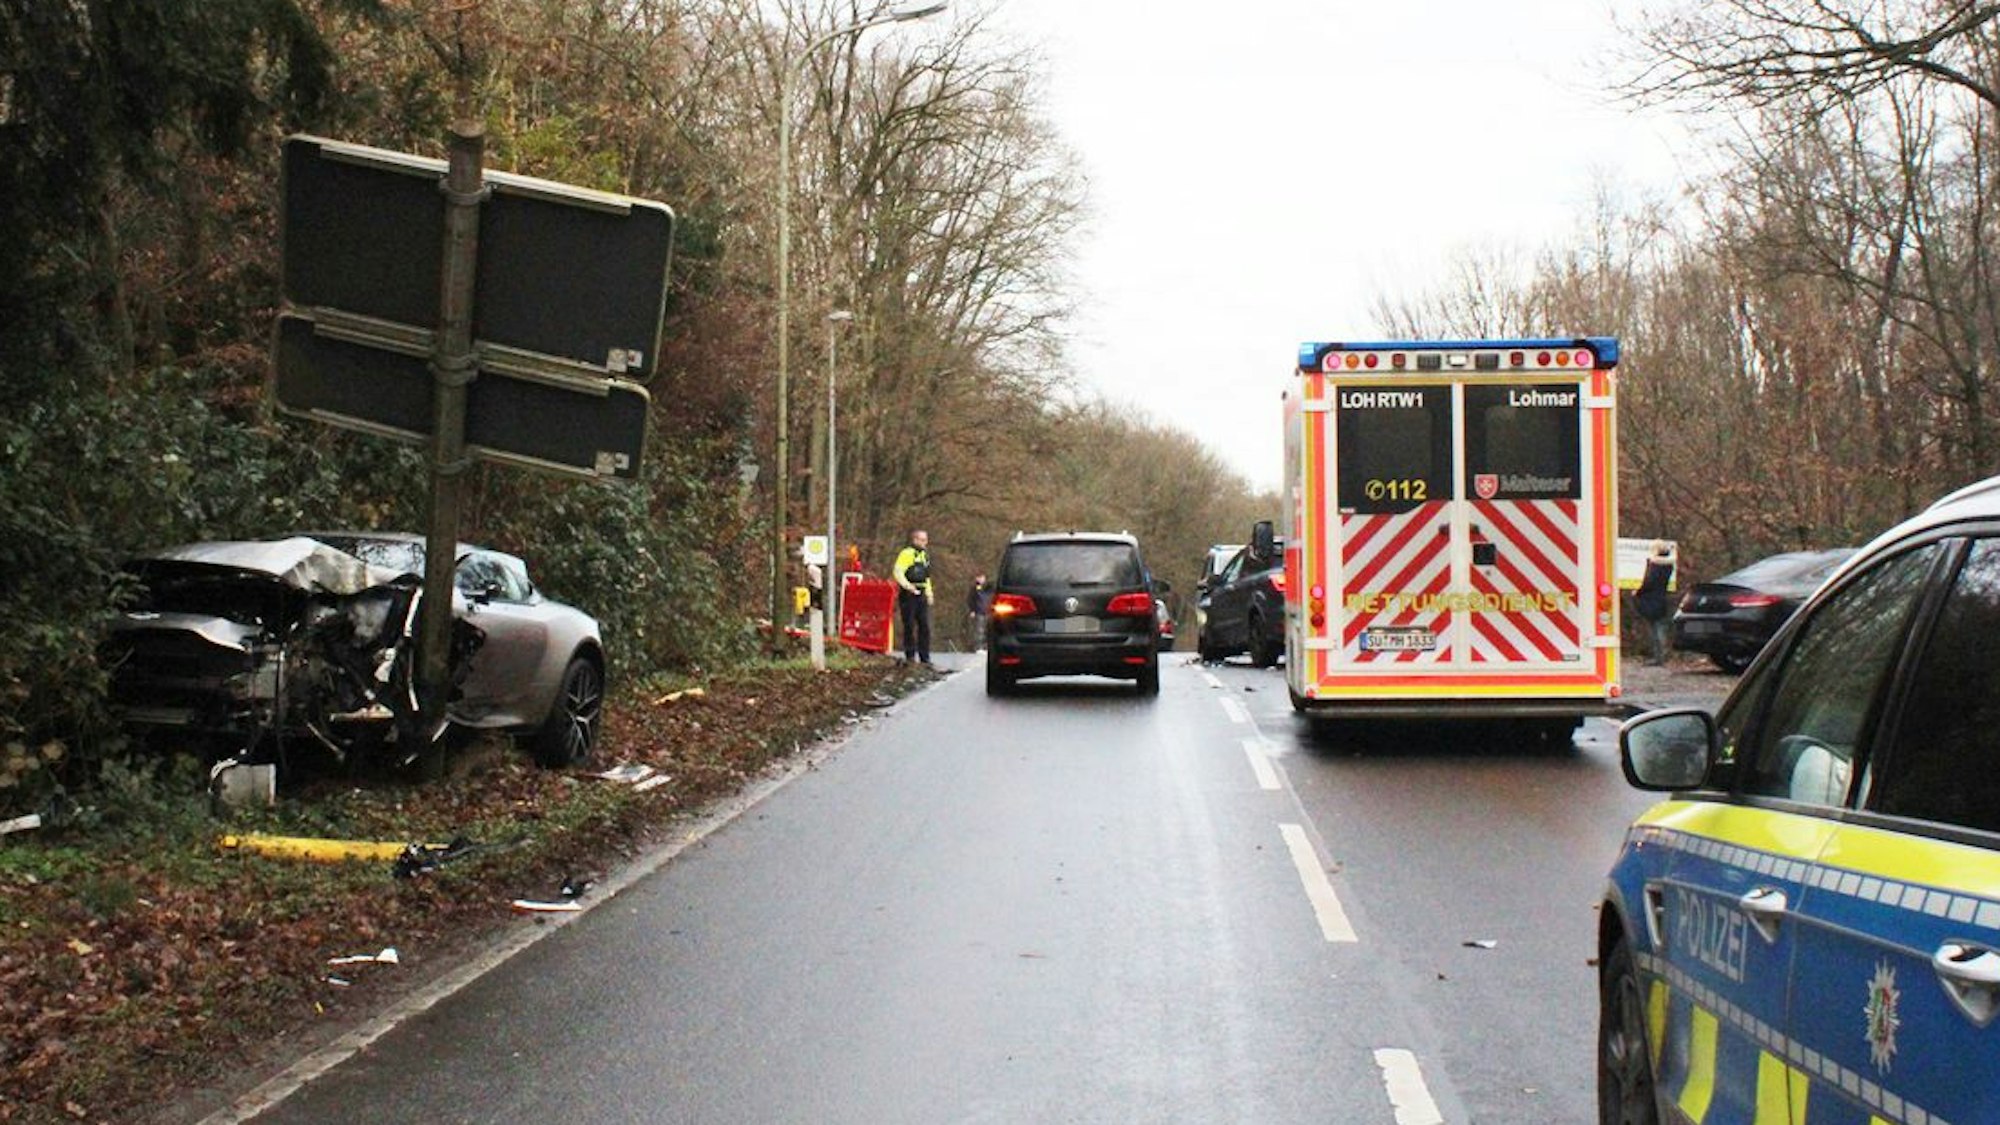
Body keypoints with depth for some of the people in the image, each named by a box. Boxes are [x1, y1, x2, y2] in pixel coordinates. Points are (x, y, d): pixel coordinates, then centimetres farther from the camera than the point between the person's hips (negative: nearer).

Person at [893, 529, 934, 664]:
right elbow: (897, 572, -17)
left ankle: (925, 657, 7)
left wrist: (929, 593, 21)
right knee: (909, 626, -2)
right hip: (909, 594, -7)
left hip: (921, 595, 7)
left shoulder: (925, 555, 20)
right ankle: (910, 656, 4)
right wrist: (907, 585, -27)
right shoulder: (907, 553, -7)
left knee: (925, 626, 4)